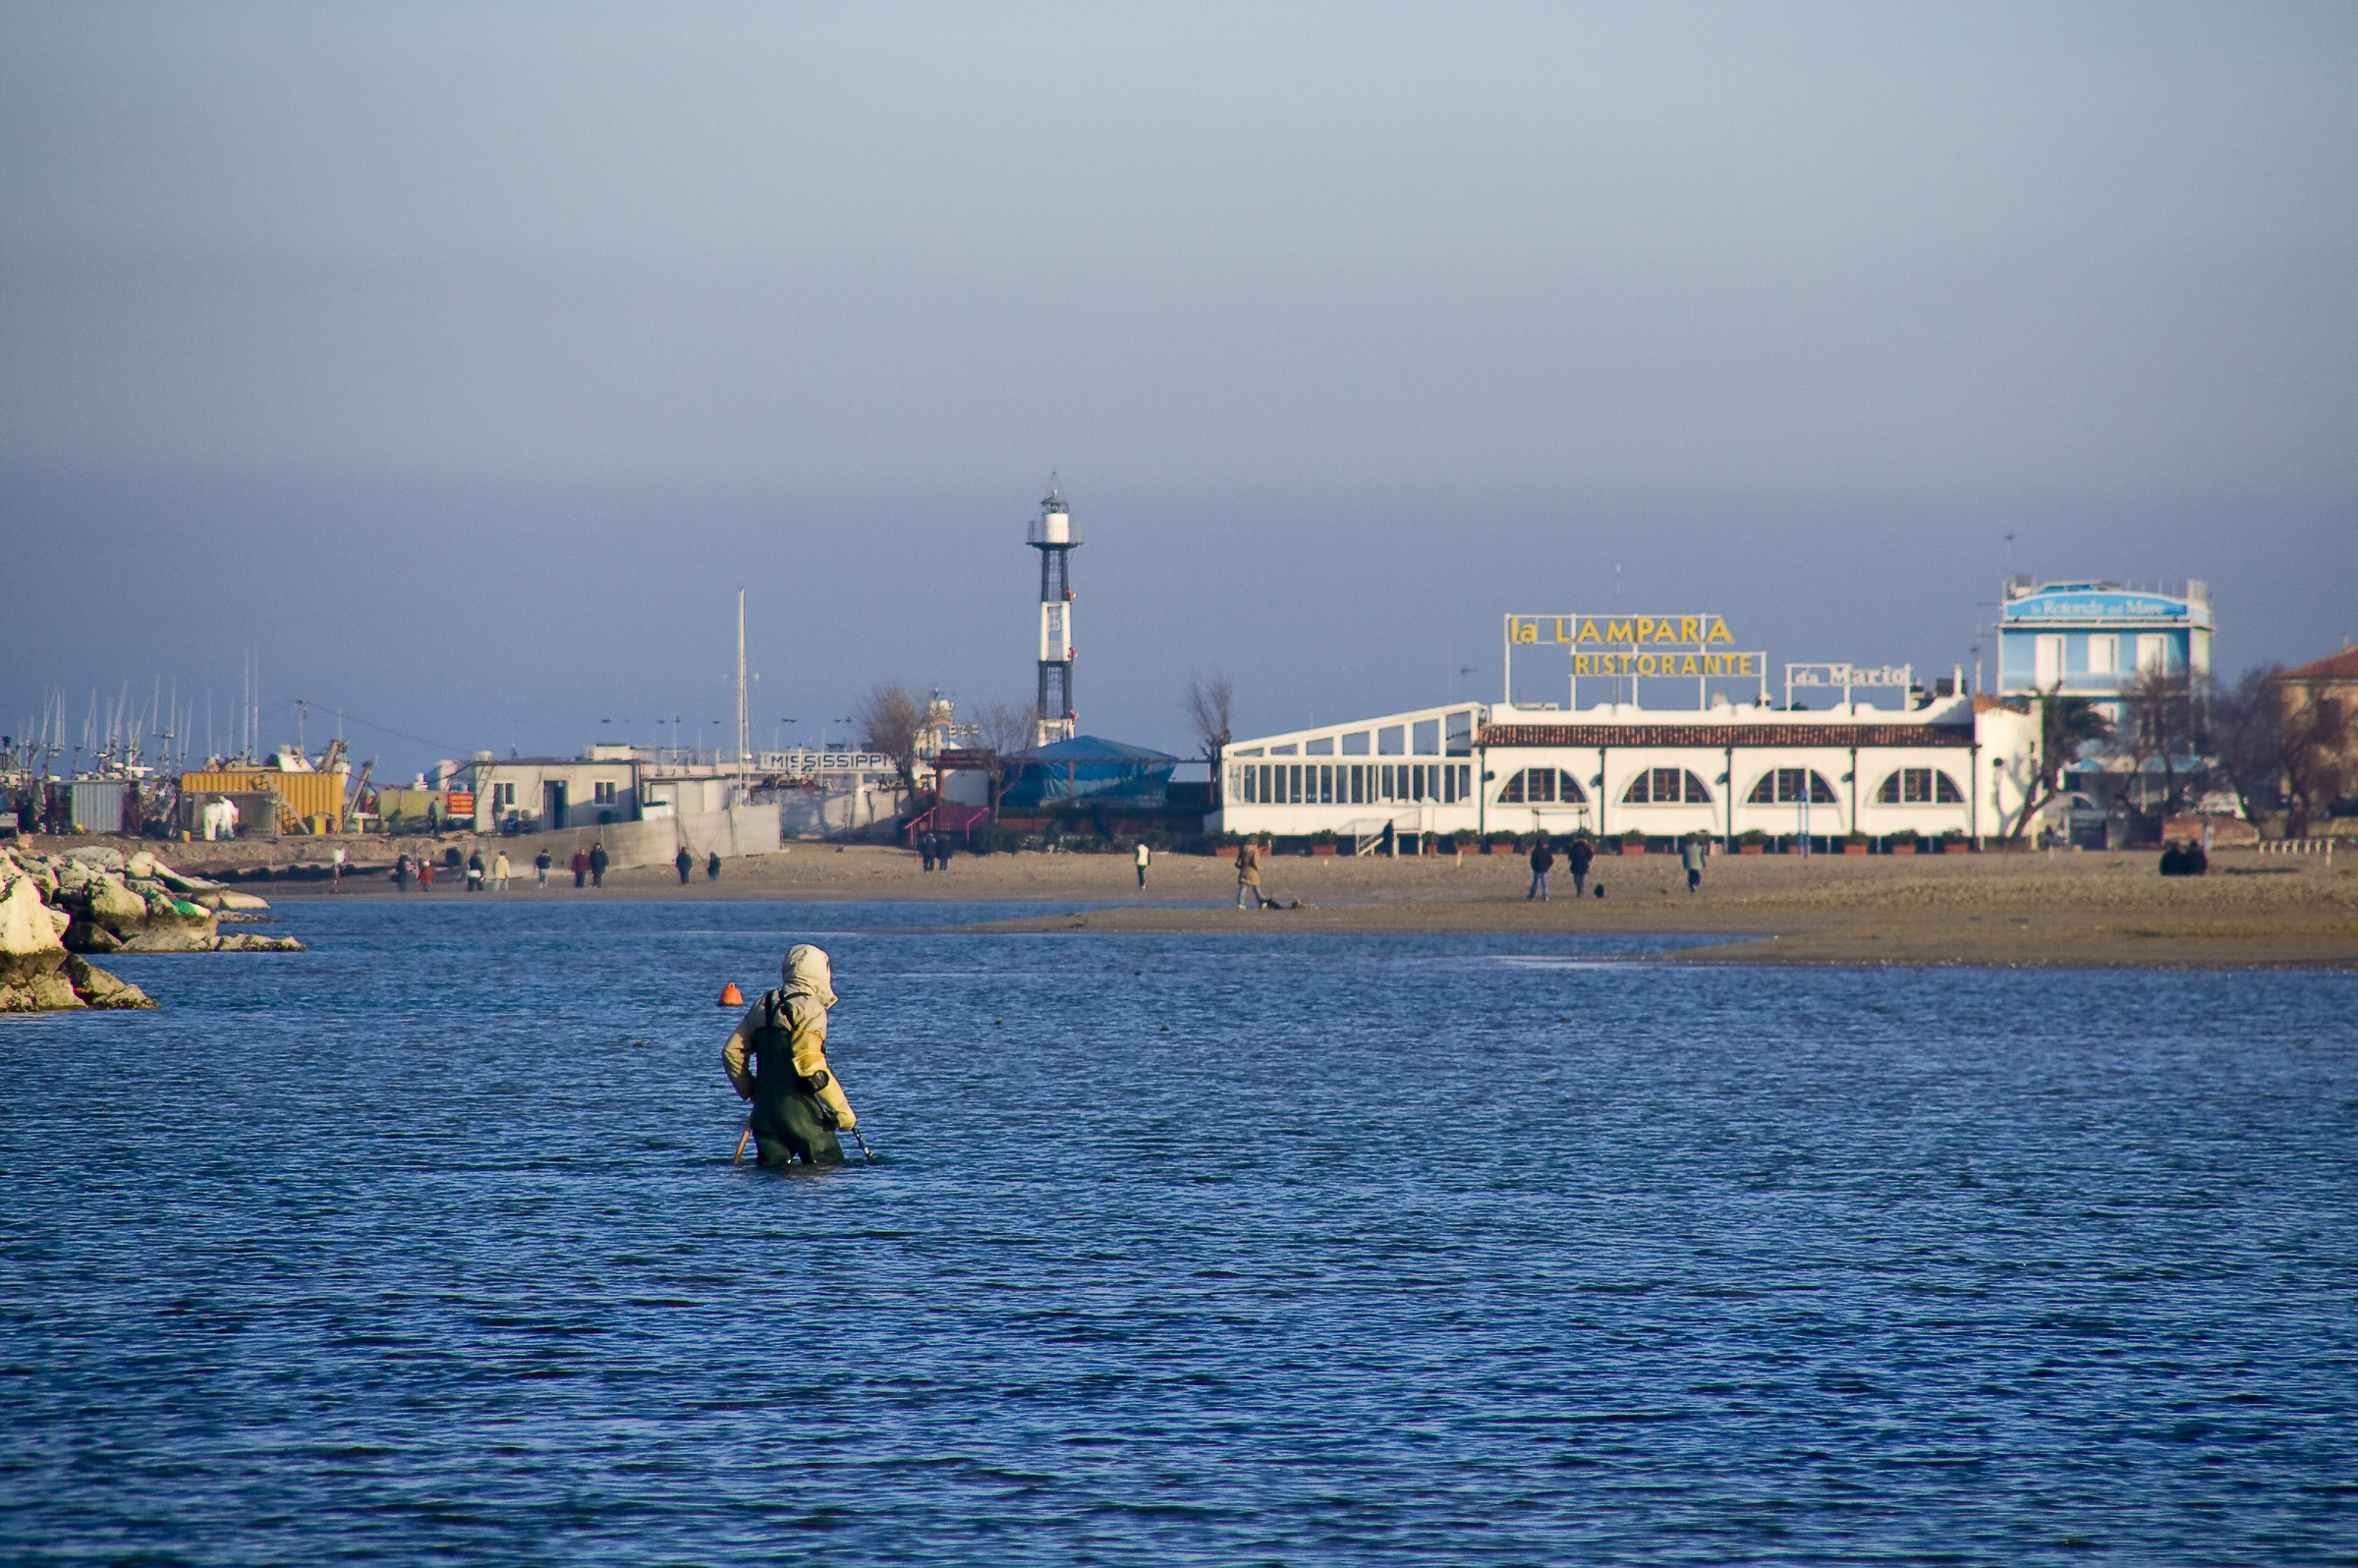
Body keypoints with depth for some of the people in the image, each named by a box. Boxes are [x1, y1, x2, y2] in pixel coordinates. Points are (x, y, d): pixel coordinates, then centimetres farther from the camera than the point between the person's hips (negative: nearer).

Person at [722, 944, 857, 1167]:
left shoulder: (763, 1005, 12)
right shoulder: (810, 1009, -10)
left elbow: (732, 1052, 14)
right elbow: (811, 1065, -18)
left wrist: (751, 1093, 23)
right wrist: (842, 1109, -12)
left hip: (765, 1109, 6)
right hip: (799, 1111, -6)